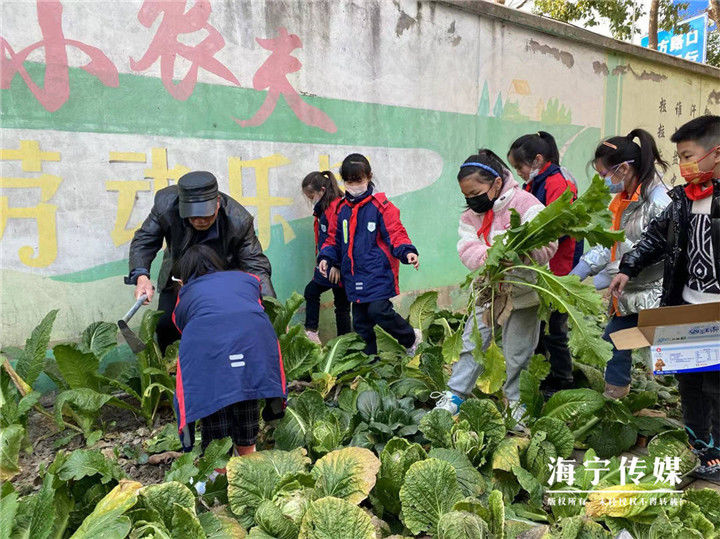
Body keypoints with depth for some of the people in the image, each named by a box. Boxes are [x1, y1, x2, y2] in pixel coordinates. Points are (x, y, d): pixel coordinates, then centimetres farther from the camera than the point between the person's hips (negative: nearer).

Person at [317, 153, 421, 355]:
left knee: (378, 310, -19)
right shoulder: (341, 209, 11)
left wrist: (407, 252, -24)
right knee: (360, 322, 11)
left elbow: (395, 234, -7)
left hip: (378, 273, -6)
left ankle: (412, 338, 9)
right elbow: (334, 239, 18)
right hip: (354, 276, 6)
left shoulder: (380, 206, -5)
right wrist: (326, 257, 1)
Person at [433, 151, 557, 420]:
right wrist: (486, 257, -33)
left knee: (518, 352, 7)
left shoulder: (525, 204, -16)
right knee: (472, 341, 7)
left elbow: (546, 242, -24)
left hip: (522, 291, -4)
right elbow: (467, 248, -11)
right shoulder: (471, 215, 2)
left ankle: (515, 400, 27)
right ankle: (455, 394, 19)